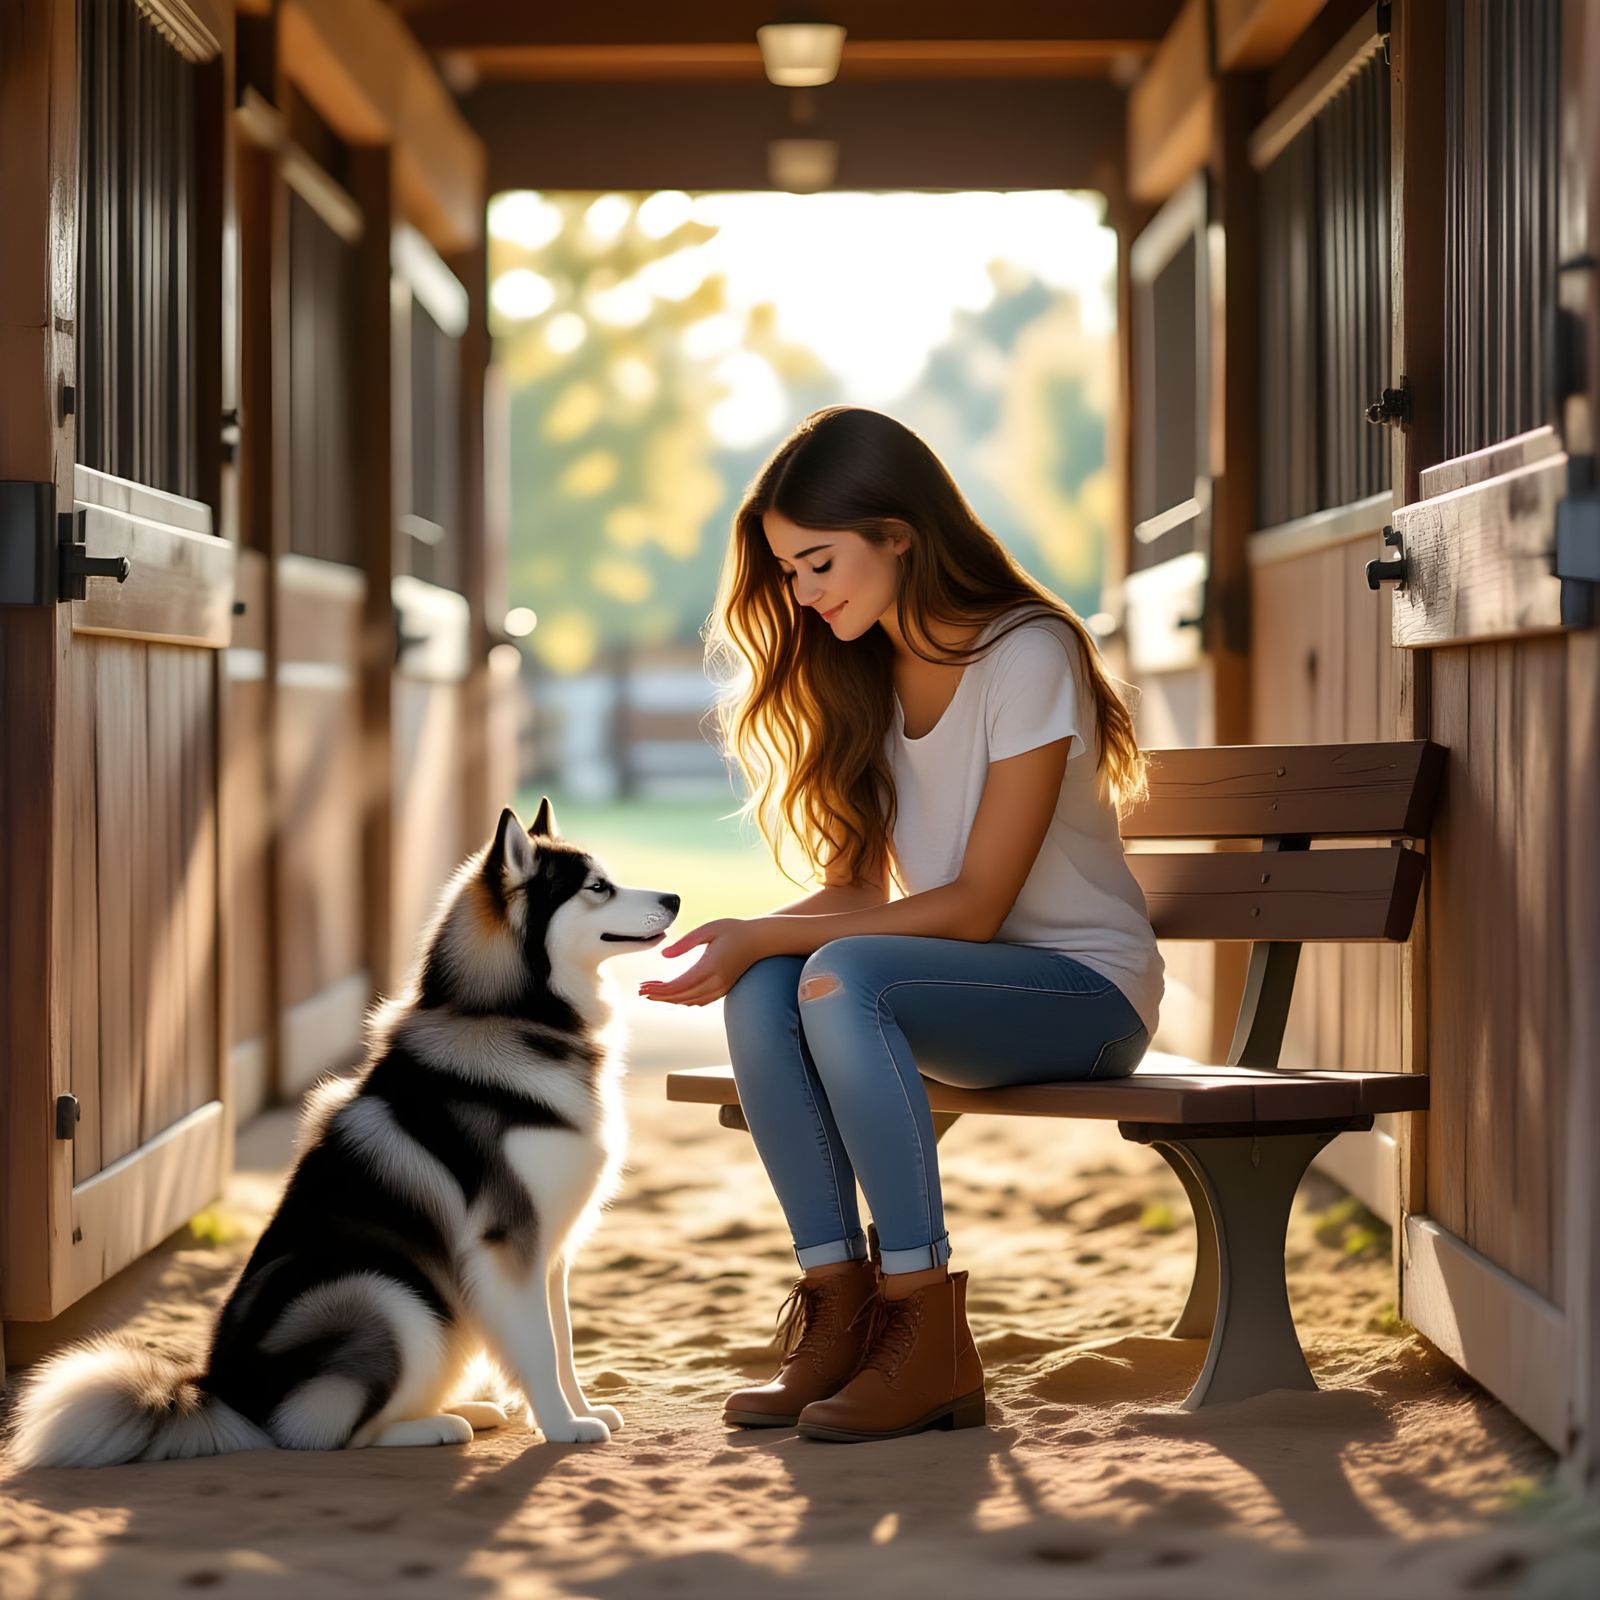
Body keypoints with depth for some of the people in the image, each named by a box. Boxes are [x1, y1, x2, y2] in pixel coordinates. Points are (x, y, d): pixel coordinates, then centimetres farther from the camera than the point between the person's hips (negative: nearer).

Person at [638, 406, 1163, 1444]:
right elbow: (856, 886, 3)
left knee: (841, 979, -33)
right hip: (957, 980, 6)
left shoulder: (1029, 656, -16)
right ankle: (839, 1307, -21)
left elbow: (974, 905, -20)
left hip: (1084, 985, -6)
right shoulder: (864, 675, 8)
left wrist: (763, 935, -23)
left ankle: (928, 1330, -28)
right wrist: (741, 942, -18)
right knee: (763, 991, -24)